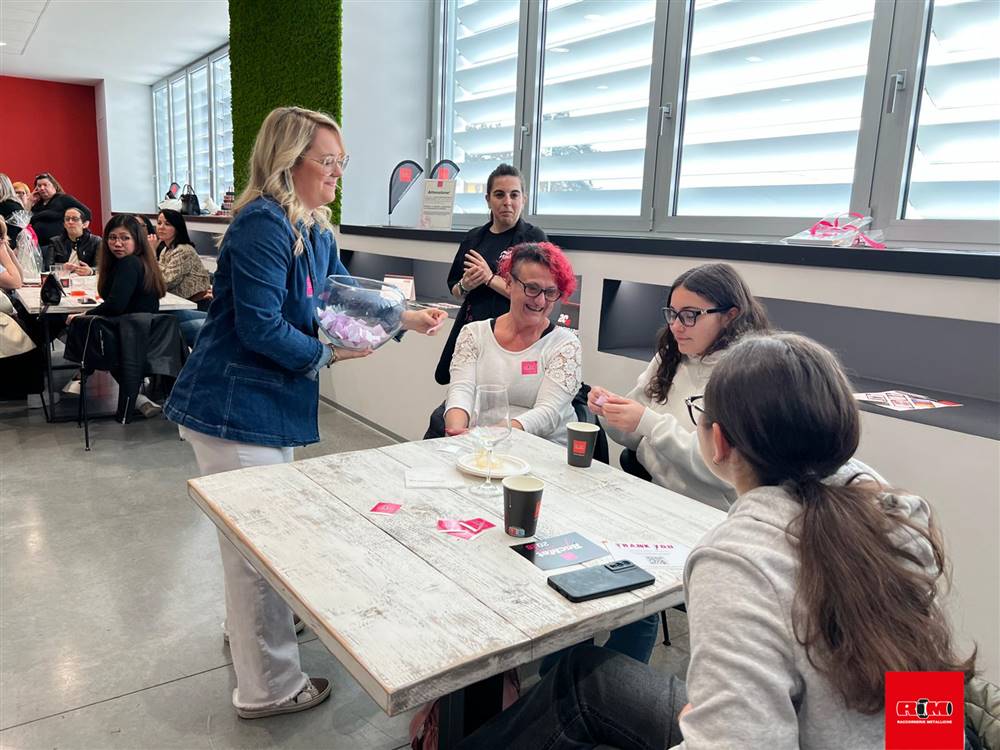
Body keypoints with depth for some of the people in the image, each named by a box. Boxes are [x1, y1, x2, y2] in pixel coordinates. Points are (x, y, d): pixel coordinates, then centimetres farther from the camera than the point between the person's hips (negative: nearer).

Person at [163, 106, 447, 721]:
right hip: (233, 408, -10)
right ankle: (269, 688, 19)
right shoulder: (263, 225, -21)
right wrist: (328, 356, -13)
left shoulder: (316, 229, 8)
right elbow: (262, 327, -25)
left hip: (271, 403, 10)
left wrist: (406, 318, 12)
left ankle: (250, 627, 49)